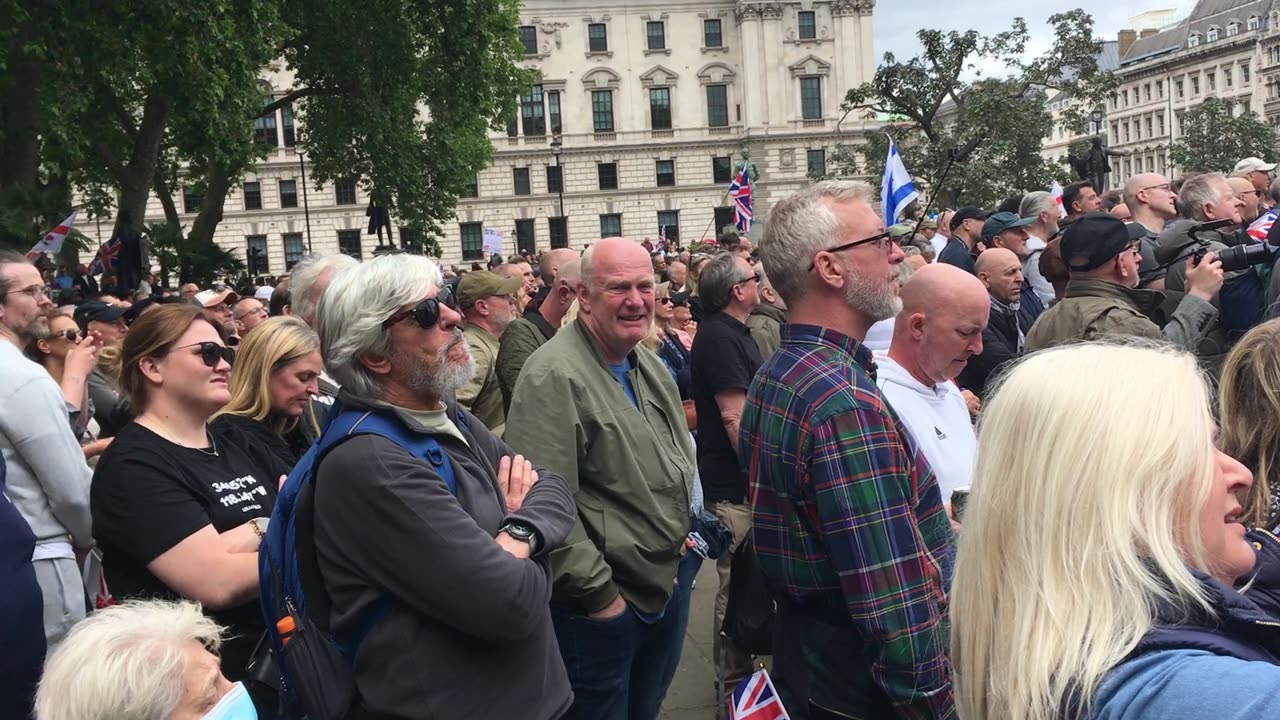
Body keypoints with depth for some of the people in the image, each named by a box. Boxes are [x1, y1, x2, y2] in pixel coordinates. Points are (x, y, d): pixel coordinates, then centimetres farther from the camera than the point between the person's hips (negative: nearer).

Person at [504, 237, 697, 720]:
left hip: (669, 589, 8)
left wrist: (691, 526, 12)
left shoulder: (650, 365, 8)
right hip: (602, 607, -8)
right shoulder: (554, 376, -22)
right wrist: (597, 592, -21)